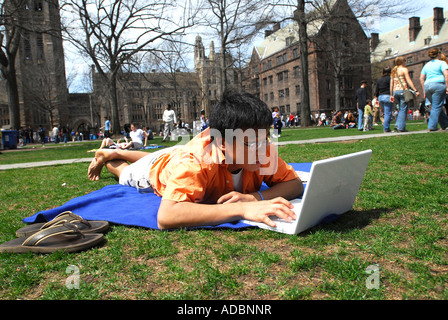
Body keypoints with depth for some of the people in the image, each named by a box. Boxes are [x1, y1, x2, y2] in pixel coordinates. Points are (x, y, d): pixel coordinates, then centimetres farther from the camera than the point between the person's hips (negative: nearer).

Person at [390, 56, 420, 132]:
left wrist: (392, 95, 19)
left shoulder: (393, 71, 17)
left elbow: (391, 84, 16)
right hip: (403, 90, -6)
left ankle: (398, 124, 4)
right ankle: (401, 127, -6)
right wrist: (415, 90, -12)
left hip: (395, 91, 6)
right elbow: (409, 81, -10)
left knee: (400, 109, 16)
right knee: (403, 109, -4)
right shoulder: (404, 69, -1)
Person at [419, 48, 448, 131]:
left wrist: (424, 90, 17)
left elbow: (421, 78, 16)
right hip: (438, 85, -6)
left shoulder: (426, 65, 19)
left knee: (436, 106, 11)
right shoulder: (441, 63, 3)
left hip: (427, 86, 6)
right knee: (437, 107, -4)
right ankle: (432, 126, -9)